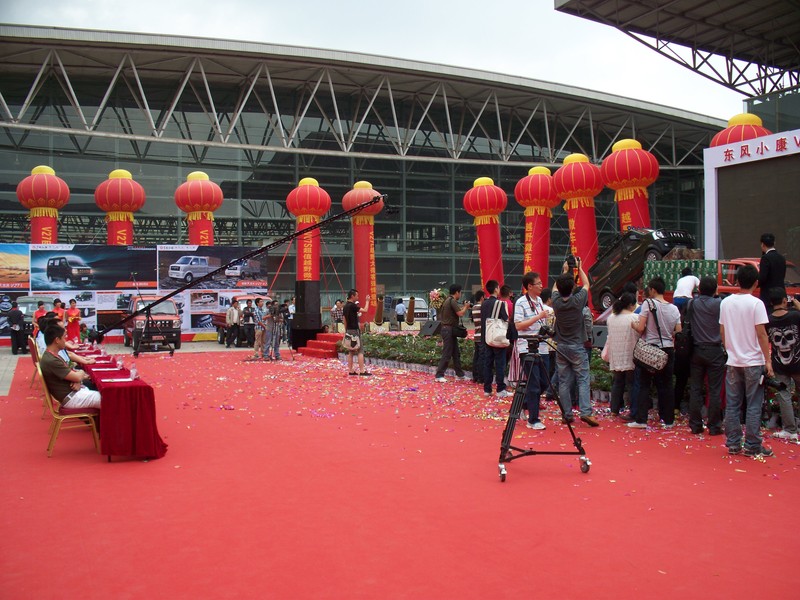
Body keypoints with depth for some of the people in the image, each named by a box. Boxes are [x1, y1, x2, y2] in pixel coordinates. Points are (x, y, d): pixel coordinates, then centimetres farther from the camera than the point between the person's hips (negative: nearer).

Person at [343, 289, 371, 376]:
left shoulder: (345, 306, 12)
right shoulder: (352, 305, -15)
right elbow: (365, 310, -17)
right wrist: (367, 301, -4)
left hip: (349, 330, 9)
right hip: (355, 330, -9)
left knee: (351, 351, 10)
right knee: (360, 351, -6)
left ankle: (350, 370, 9)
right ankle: (362, 371, -9)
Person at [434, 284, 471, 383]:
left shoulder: (449, 300, 15)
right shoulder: (452, 301, -16)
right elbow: (460, 314, -20)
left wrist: (464, 307, 13)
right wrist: (466, 307, -4)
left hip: (448, 329, 10)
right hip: (449, 329, -10)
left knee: (456, 352, 15)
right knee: (447, 354, -7)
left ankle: (459, 374, 21)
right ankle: (439, 375, -5)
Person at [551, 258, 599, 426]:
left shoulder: (556, 301, -5)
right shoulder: (578, 300, -13)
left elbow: (555, 287, 18)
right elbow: (586, 284, 6)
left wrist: (564, 271, 26)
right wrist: (579, 268, 18)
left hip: (561, 347, 3)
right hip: (577, 347, -3)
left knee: (564, 382, 5)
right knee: (583, 380, -1)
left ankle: (567, 414, 7)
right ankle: (585, 412, -11)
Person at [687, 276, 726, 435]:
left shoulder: (692, 304, 1)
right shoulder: (719, 304, -9)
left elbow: (685, 321, 7)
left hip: (696, 350, 3)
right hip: (714, 351, -3)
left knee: (695, 389, 8)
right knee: (715, 391, 3)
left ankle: (695, 425, 11)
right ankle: (714, 426, 6)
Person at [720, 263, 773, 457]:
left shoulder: (726, 302, 3)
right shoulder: (756, 303, -10)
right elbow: (761, 334, -12)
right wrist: (768, 360, -7)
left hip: (733, 361, 4)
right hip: (753, 361, -4)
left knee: (732, 405, 8)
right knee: (753, 406, 3)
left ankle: (733, 444, 13)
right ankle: (752, 446, 5)